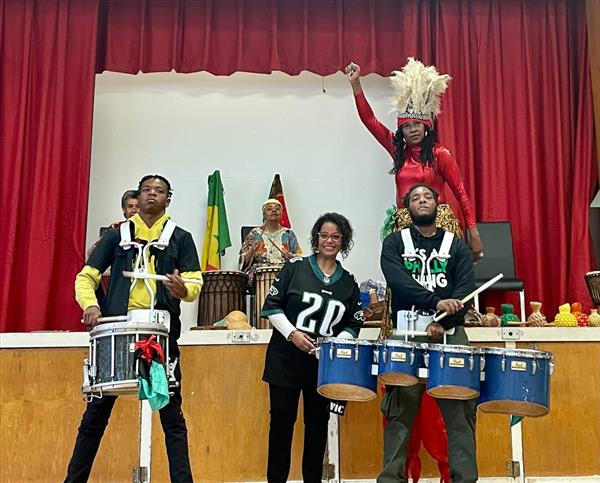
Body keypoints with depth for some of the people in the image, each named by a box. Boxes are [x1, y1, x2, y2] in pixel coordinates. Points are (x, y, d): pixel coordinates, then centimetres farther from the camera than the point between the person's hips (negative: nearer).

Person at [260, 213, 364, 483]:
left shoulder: (348, 283, 8)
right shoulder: (295, 268, -1)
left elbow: (353, 325, 9)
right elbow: (272, 306, -3)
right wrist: (292, 333, -15)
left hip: (324, 362, 3)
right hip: (285, 358, -2)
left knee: (318, 423, 9)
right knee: (281, 420, 2)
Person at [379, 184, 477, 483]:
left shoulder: (456, 245, 13)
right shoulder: (395, 242, 9)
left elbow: (465, 290, 0)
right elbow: (397, 281, -10)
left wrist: (443, 323, -15)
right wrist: (436, 302, -22)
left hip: (450, 334, 1)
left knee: (460, 411, -3)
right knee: (399, 414, -2)